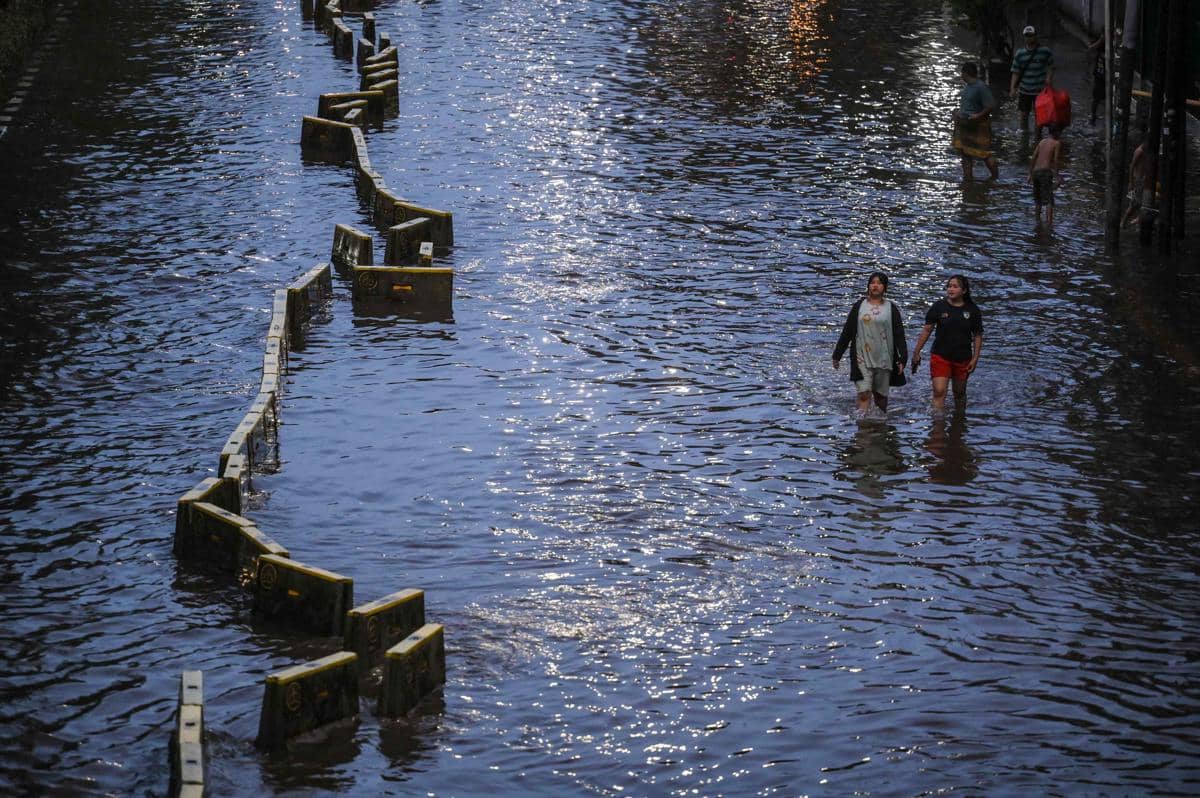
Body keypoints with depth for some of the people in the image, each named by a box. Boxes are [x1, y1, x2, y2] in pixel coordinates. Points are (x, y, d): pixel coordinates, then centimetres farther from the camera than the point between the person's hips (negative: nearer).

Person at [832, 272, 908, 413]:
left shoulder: (891, 308, 5)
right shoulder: (859, 306, 6)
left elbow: (899, 336, 4)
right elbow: (846, 333, 11)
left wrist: (902, 359, -4)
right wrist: (837, 355, 11)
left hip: (884, 359, 1)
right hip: (863, 359, -1)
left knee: (881, 396, 7)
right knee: (864, 394, -12)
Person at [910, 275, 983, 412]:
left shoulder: (972, 310, -1)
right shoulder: (939, 307, -4)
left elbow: (978, 335, 5)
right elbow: (926, 330, 1)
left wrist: (975, 358, -2)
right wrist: (916, 353, 0)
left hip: (962, 359, 2)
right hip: (940, 356, -2)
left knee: (960, 393, 15)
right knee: (939, 392, -15)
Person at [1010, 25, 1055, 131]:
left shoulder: (1045, 51, -8)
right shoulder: (1019, 53, -3)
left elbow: (1051, 67, 4)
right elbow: (1016, 72, -1)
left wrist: (1049, 78, -13)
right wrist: (1012, 88, -10)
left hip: (1040, 90, -2)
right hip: (1025, 90, 2)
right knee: (1024, 115, 5)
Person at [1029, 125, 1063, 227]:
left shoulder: (1042, 142, 19)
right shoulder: (1057, 143, 2)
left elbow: (1033, 159, 14)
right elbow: (1055, 160, -9)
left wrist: (1031, 174, 18)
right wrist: (1056, 176, -10)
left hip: (1035, 171, 6)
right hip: (1046, 171, -6)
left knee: (1038, 199, 19)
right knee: (1049, 199, -12)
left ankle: (1038, 220, 28)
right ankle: (1049, 221, -25)